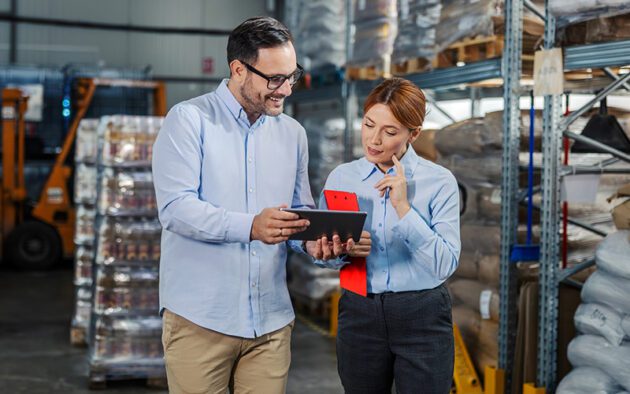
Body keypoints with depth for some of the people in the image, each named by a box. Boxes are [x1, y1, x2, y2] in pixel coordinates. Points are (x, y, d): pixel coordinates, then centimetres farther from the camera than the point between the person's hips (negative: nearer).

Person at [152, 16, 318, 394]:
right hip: (200, 319, -4)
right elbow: (175, 207, -16)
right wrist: (251, 227, -29)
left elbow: (301, 211, 14)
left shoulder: (293, 133, 12)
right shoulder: (189, 120, -6)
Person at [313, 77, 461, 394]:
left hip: (422, 319, -2)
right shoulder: (341, 177, 2)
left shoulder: (439, 181, -7)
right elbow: (325, 252, 3)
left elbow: (445, 264, -14)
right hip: (359, 316, 3)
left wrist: (403, 207, -19)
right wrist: (327, 252, -20)